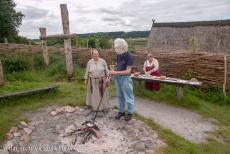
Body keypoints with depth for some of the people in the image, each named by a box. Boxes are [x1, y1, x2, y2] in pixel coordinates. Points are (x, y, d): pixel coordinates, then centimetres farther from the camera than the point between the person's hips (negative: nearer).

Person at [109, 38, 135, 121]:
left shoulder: (129, 56, -18)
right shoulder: (118, 55, 3)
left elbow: (128, 71, -21)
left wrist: (115, 72, -24)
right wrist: (113, 72, -4)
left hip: (125, 78, -7)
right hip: (118, 77, 7)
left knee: (128, 96, 6)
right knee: (120, 96, 16)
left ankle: (130, 112, 22)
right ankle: (121, 111, 31)